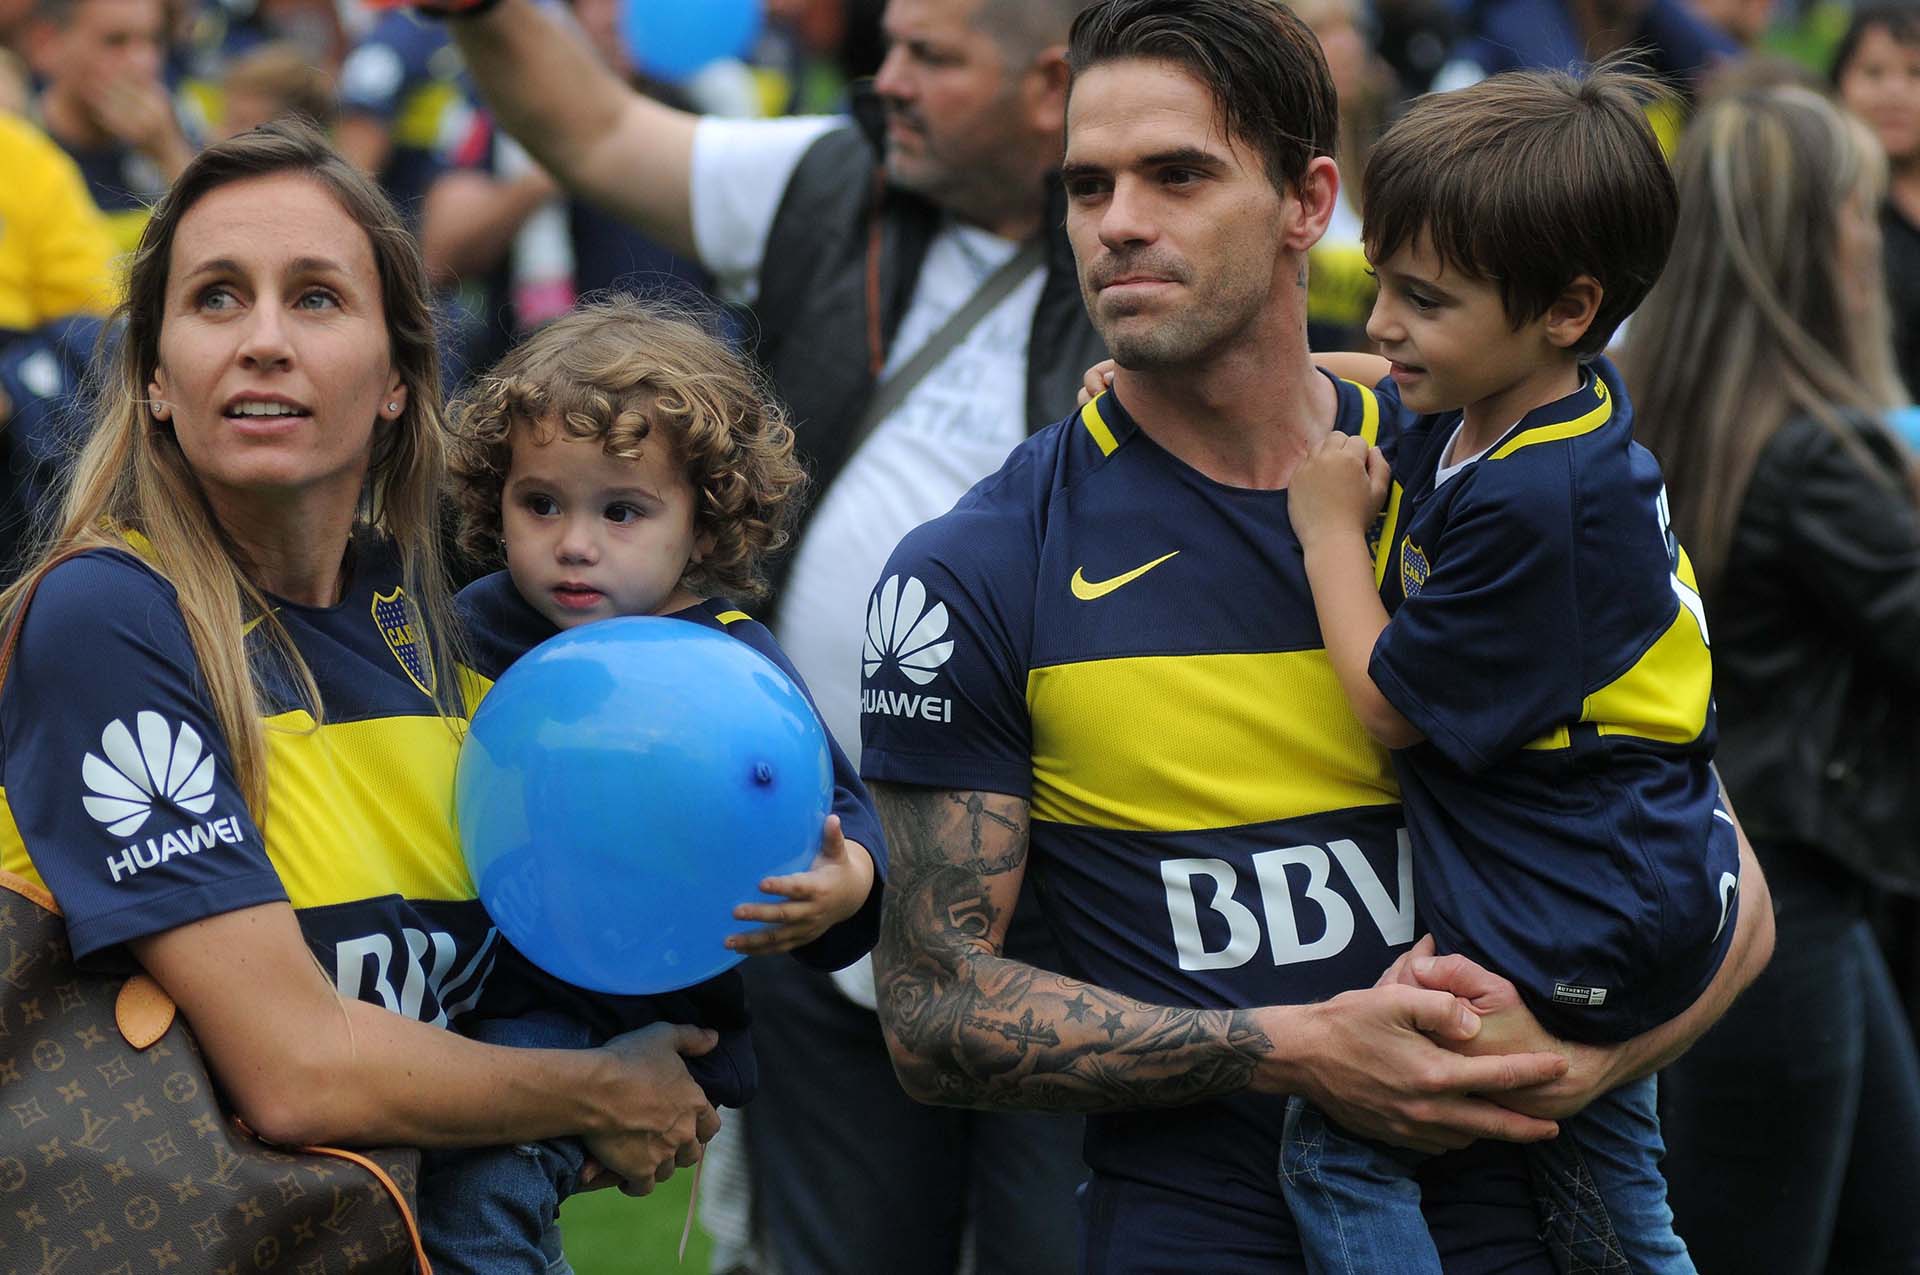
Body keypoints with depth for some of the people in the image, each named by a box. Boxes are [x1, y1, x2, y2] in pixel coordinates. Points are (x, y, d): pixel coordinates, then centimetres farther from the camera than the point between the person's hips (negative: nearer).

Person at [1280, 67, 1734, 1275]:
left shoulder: (1535, 505, -29)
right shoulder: (1523, 401, 0)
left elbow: (1391, 707, -18)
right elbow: (1370, 388, 23)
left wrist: (1331, 529, -8)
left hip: (1586, 936, -10)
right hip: (1635, 886, 10)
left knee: (1334, 1143, -6)